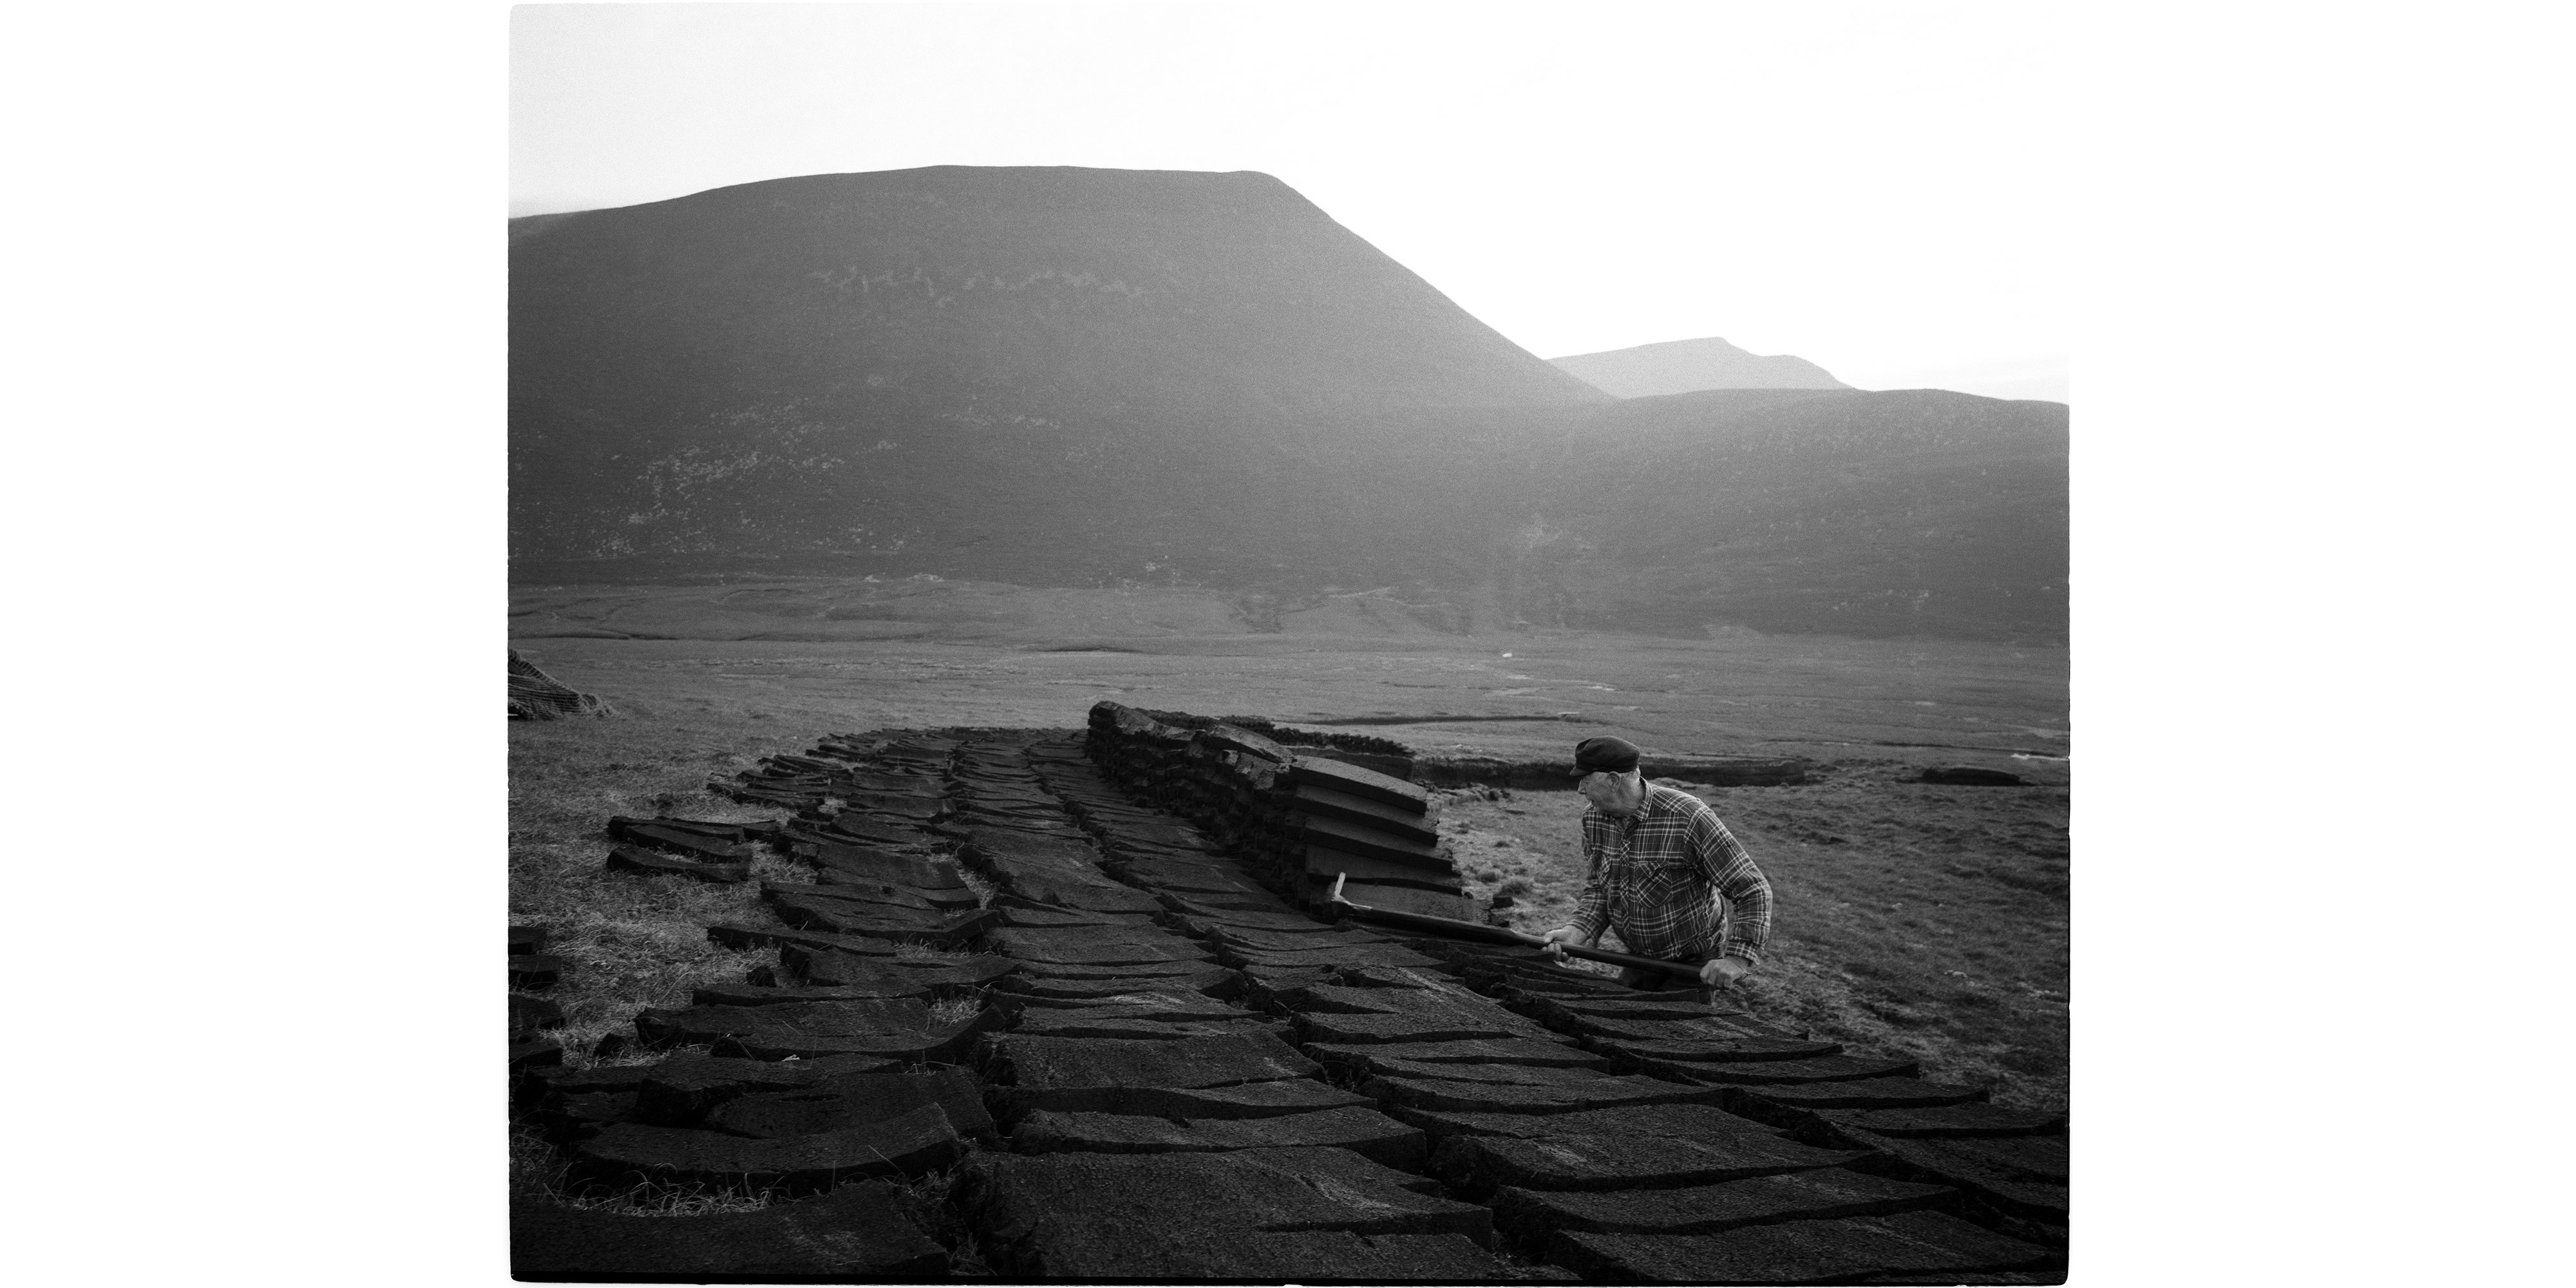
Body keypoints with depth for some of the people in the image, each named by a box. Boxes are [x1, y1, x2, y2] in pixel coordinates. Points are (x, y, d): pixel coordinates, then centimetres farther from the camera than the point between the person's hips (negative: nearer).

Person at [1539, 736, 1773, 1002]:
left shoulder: (1688, 818, -29)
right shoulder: (1594, 819, -8)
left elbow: (1753, 890, -26)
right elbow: (1597, 890, 2)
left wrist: (1738, 959, -35)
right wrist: (1578, 930, -19)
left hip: (1697, 964, -6)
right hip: (1642, 957, 6)